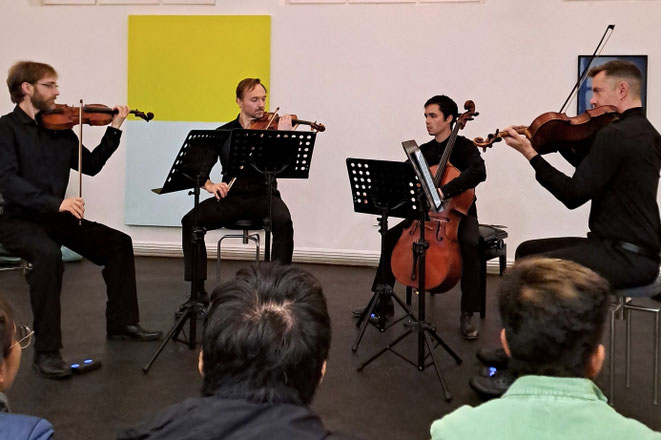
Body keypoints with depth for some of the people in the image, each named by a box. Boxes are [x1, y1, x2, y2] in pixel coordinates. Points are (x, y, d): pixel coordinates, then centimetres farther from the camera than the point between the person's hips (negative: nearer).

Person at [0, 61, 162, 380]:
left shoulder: (59, 129, 8)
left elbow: (91, 165, 11)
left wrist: (115, 129, 2)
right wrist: (56, 202, -34)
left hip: (55, 217, 7)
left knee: (118, 243, 3)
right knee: (48, 254, -36)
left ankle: (121, 322, 17)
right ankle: (46, 351, -28)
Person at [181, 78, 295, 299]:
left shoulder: (272, 128, 5)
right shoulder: (223, 133, 10)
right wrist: (209, 185, -11)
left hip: (264, 195, -2)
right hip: (231, 197, 2)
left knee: (283, 220, -34)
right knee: (190, 220, -21)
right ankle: (198, 287, -11)